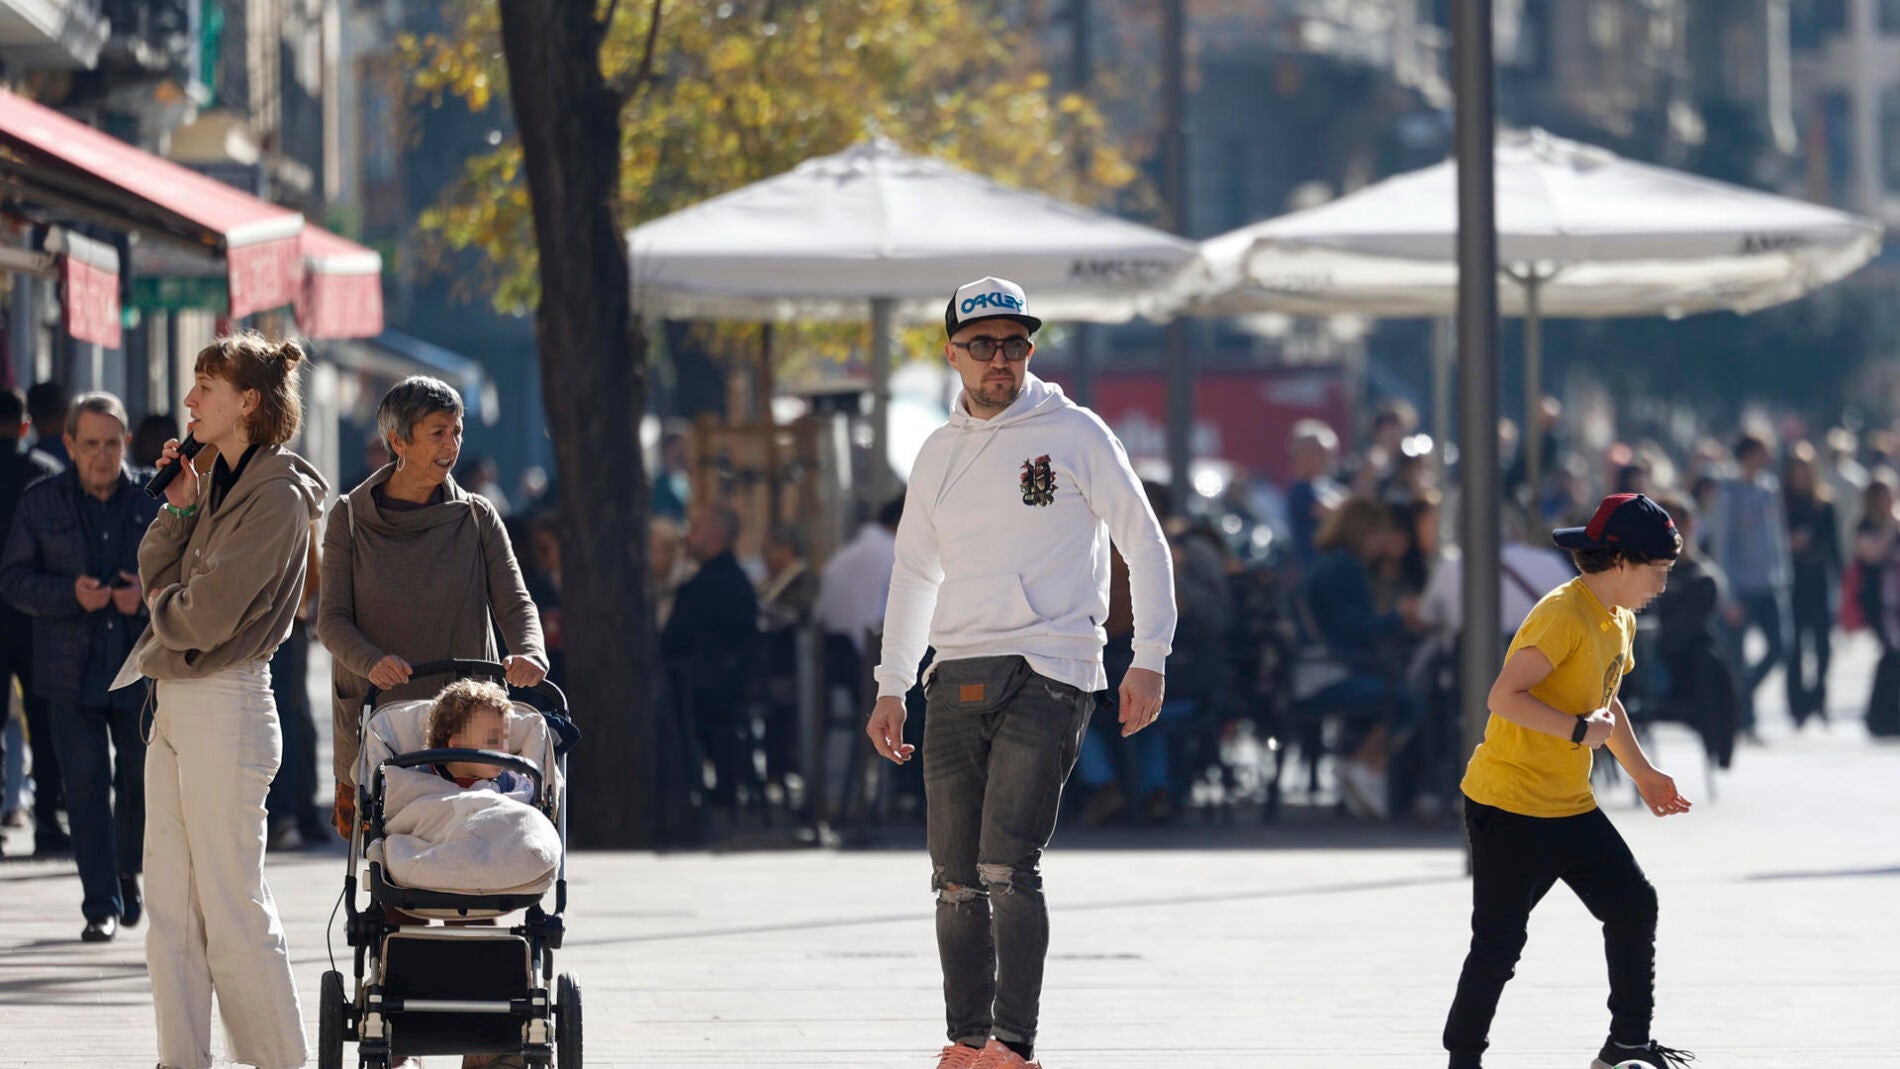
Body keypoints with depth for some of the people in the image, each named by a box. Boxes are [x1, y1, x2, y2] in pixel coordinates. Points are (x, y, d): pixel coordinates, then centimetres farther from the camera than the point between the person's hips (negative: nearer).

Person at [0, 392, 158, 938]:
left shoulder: (152, 502, 4)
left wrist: (150, 593, -12)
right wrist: (70, 594, -16)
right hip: (73, 672, -1)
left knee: (144, 781, 8)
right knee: (87, 786, -5)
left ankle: (127, 873, 34)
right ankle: (102, 904, -3)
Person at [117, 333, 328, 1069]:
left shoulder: (276, 497, -13)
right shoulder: (218, 484, 15)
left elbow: (205, 615, -19)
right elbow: (155, 574, 14)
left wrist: (164, 603, 2)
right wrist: (178, 507, 0)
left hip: (225, 704, -9)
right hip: (175, 703, 9)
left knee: (233, 911, -5)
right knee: (170, 909, 9)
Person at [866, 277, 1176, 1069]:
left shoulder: (1073, 434, 0)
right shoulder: (940, 453, 15)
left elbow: (1144, 544, 1)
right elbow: (914, 572, 24)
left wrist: (1148, 660, -6)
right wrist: (891, 687, 19)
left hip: (1047, 675, -5)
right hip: (957, 677, 5)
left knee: (1007, 868, -16)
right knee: (956, 879, 4)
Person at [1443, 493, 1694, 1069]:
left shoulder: (1620, 621, 11)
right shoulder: (1562, 615, -20)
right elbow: (1503, 696, -26)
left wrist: (1644, 774, 24)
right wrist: (1579, 730, -25)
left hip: (1570, 806, 9)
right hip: (1507, 808, -9)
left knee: (1634, 905, 7)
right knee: (1500, 941, -6)